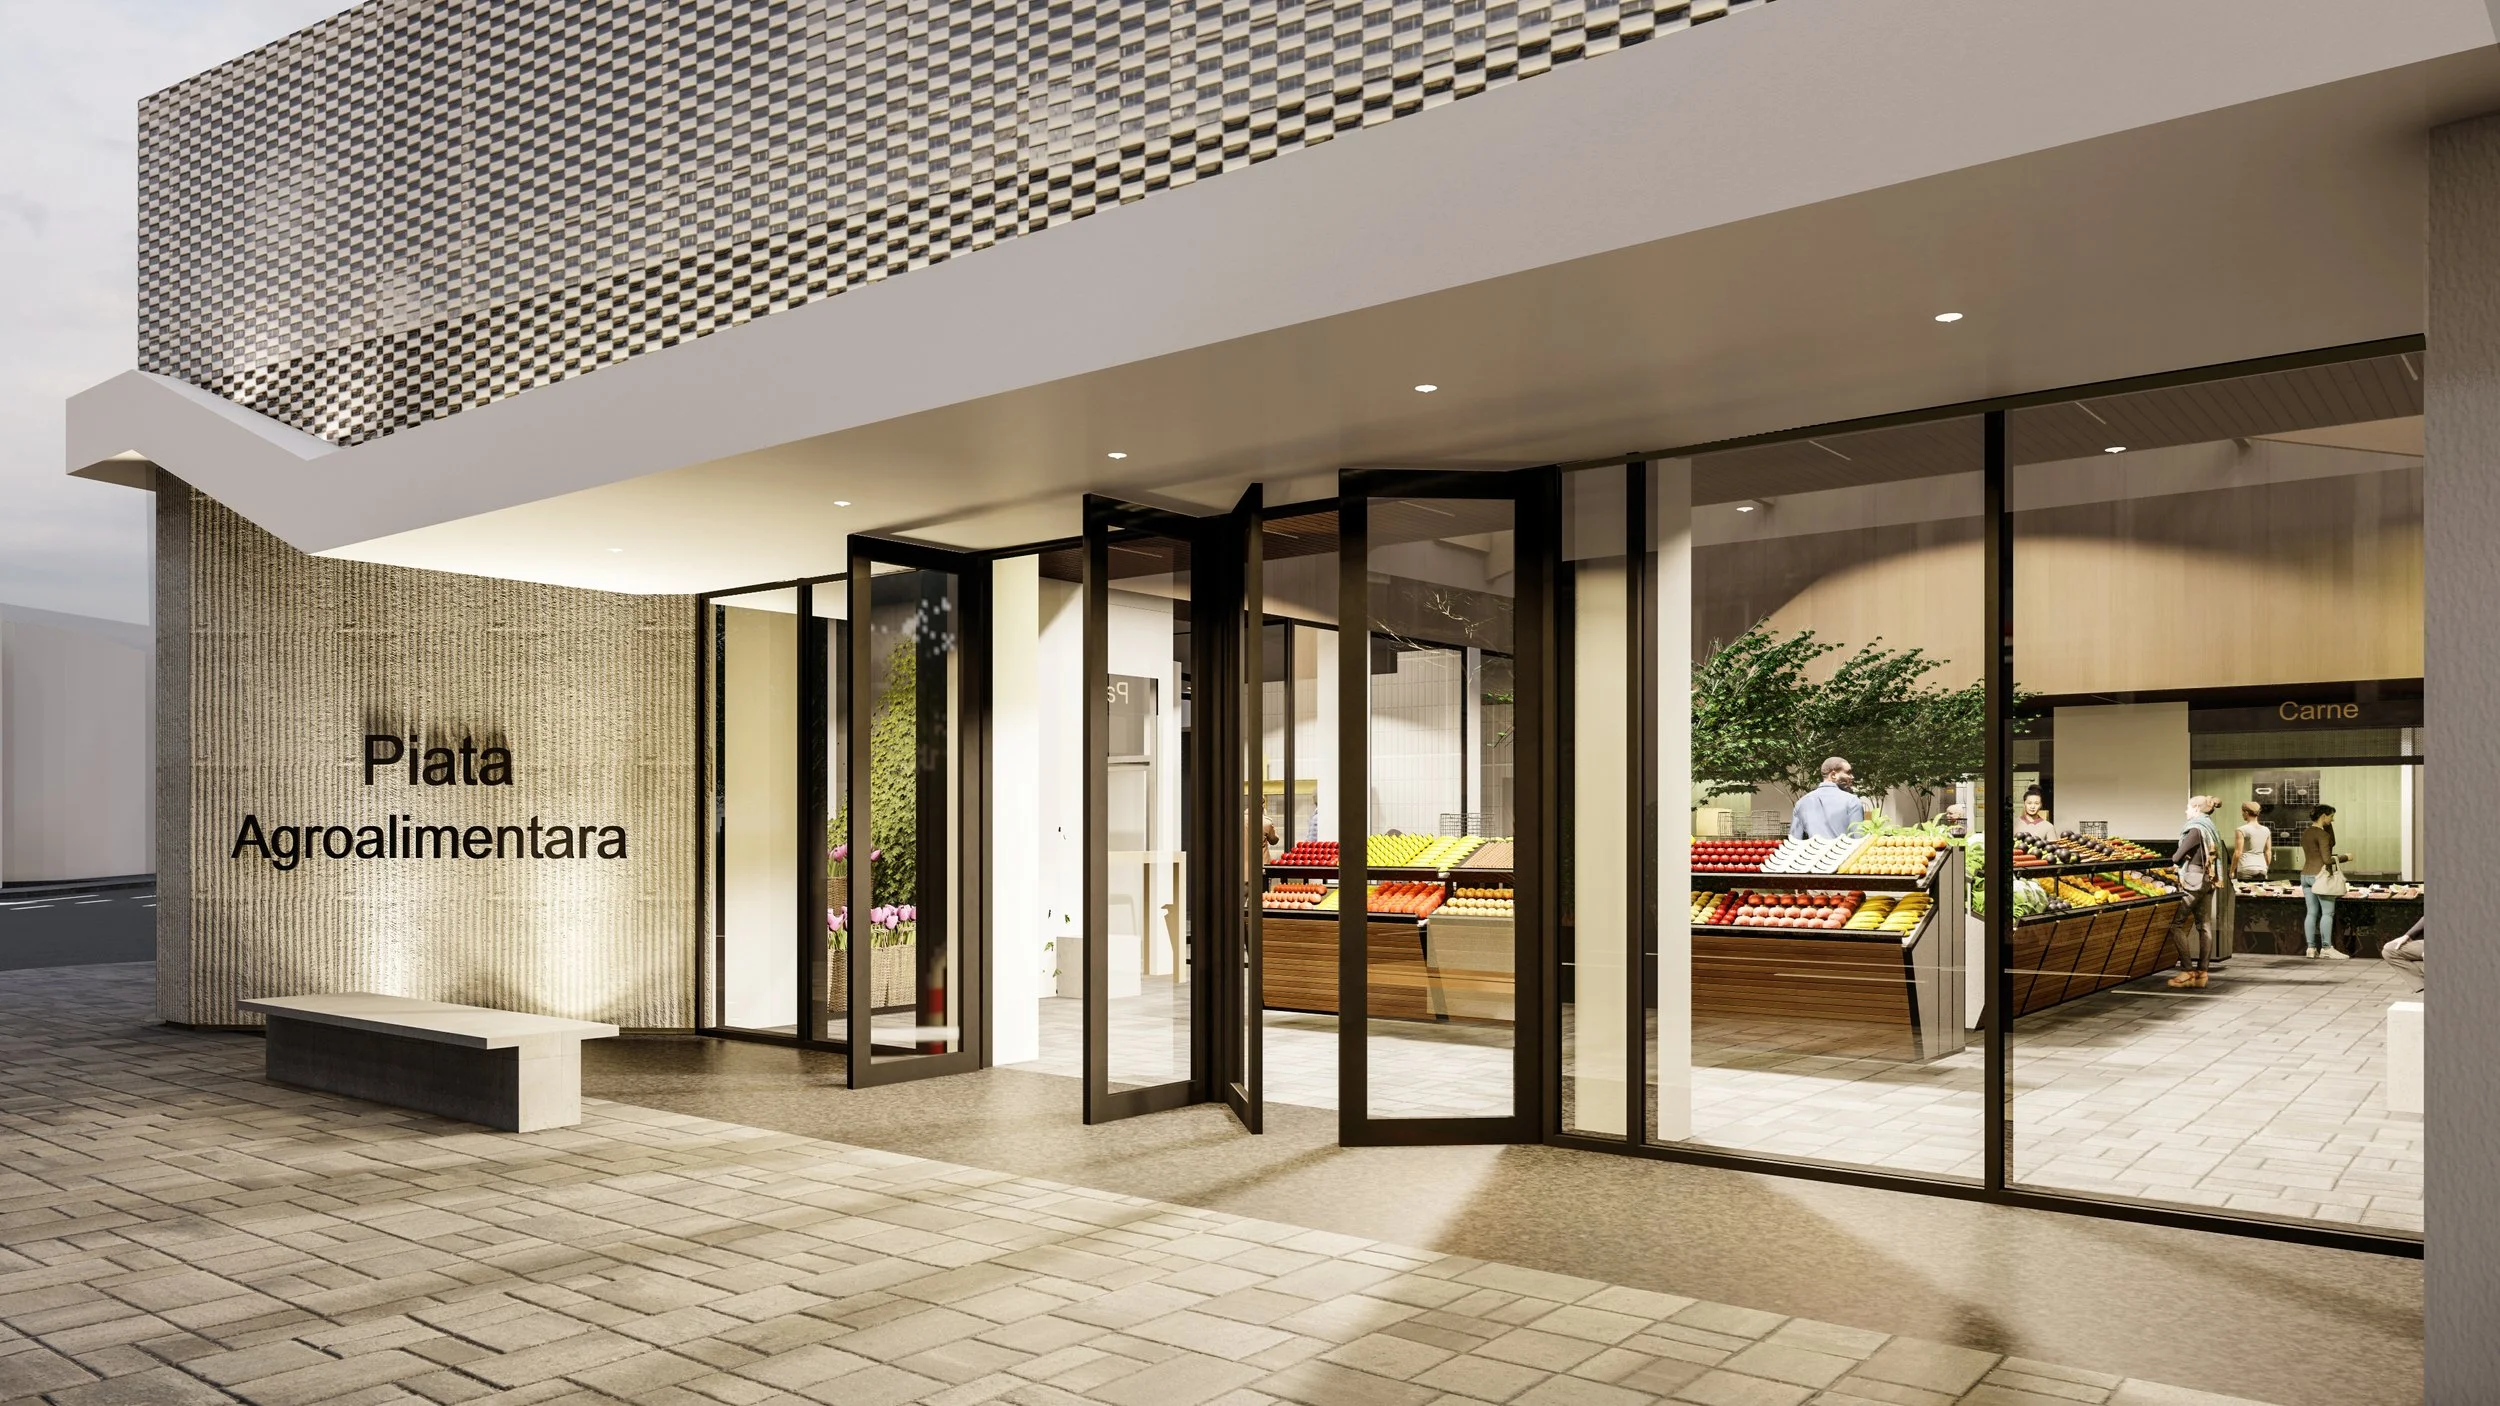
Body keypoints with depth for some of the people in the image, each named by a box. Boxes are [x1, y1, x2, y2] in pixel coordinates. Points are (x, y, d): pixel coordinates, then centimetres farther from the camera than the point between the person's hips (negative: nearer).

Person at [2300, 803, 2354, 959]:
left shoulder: (2305, 833, 12)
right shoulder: (2322, 834, -13)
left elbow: (2330, 844, 22)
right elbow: (2327, 859, -18)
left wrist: (2327, 824, 12)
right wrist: (2345, 857, -4)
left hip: (2306, 875, 8)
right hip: (2320, 876, -8)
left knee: (2311, 913, 6)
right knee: (2328, 912, -3)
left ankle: (2311, 948, 4)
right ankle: (2327, 948, -5)